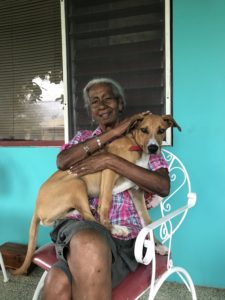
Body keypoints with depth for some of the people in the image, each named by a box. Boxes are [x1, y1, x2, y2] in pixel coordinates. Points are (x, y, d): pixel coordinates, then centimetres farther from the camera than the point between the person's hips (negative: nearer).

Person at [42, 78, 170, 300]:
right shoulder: (83, 137, 20)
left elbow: (163, 187, -7)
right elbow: (62, 162, -5)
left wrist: (110, 160, -15)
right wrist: (111, 133, -8)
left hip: (123, 232, -2)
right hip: (79, 224, 2)